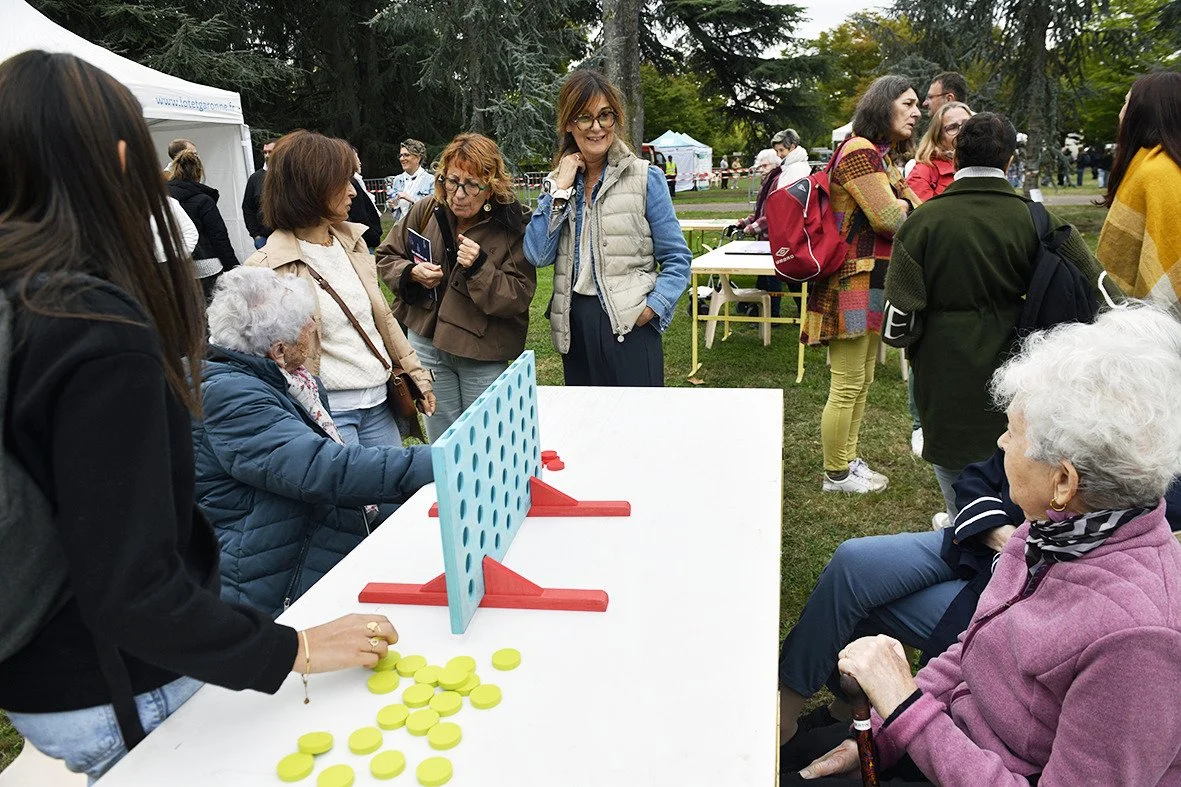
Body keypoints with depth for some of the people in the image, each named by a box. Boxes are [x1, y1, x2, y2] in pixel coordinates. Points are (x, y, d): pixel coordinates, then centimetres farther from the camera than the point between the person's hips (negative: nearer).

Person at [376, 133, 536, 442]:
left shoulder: (513, 226, -11)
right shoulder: (426, 211, -2)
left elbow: (518, 296, -15)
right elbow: (386, 257, 10)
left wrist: (480, 268, -28)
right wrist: (412, 272, -10)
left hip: (483, 350, -3)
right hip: (427, 341, 3)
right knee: (441, 441, 16)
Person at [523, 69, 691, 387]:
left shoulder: (646, 178, -2)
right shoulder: (557, 182, 9)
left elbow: (677, 258, -2)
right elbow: (538, 256, -5)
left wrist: (652, 307, -15)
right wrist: (561, 189, -7)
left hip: (630, 326, -4)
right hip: (574, 327, 4)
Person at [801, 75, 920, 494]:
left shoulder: (884, 158, 20)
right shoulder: (860, 150, -13)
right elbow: (888, 219, -18)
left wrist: (901, 206, -6)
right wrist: (908, 207, 2)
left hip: (875, 285, 11)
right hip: (852, 283, -11)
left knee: (861, 381, 17)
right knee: (847, 387, -2)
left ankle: (848, 460, 30)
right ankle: (836, 474, 10)